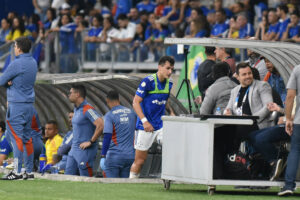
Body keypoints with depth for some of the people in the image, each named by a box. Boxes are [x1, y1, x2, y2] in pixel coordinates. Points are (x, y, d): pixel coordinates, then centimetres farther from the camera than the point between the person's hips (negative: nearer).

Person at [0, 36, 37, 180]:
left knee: (16, 137, -8)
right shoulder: (33, 63, 11)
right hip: (29, 104, 8)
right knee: (27, 138, 11)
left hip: (17, 105, -8)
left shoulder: (16, 64, -16)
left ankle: (17, 171, -12)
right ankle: (29, 171, 12)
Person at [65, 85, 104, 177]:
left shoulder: (87, 109, -15)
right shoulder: (76, 109, 15)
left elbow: (100, 125, -26)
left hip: (85, 150, -10)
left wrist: (91, 142, -20)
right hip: (74, 149, 10)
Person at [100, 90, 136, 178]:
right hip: (130, 156, 5)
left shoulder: (109, 115, -7)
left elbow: (107, 137, -15)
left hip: (114, 156, -5)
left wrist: (103, 156, -14)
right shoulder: (131, 112, 9)